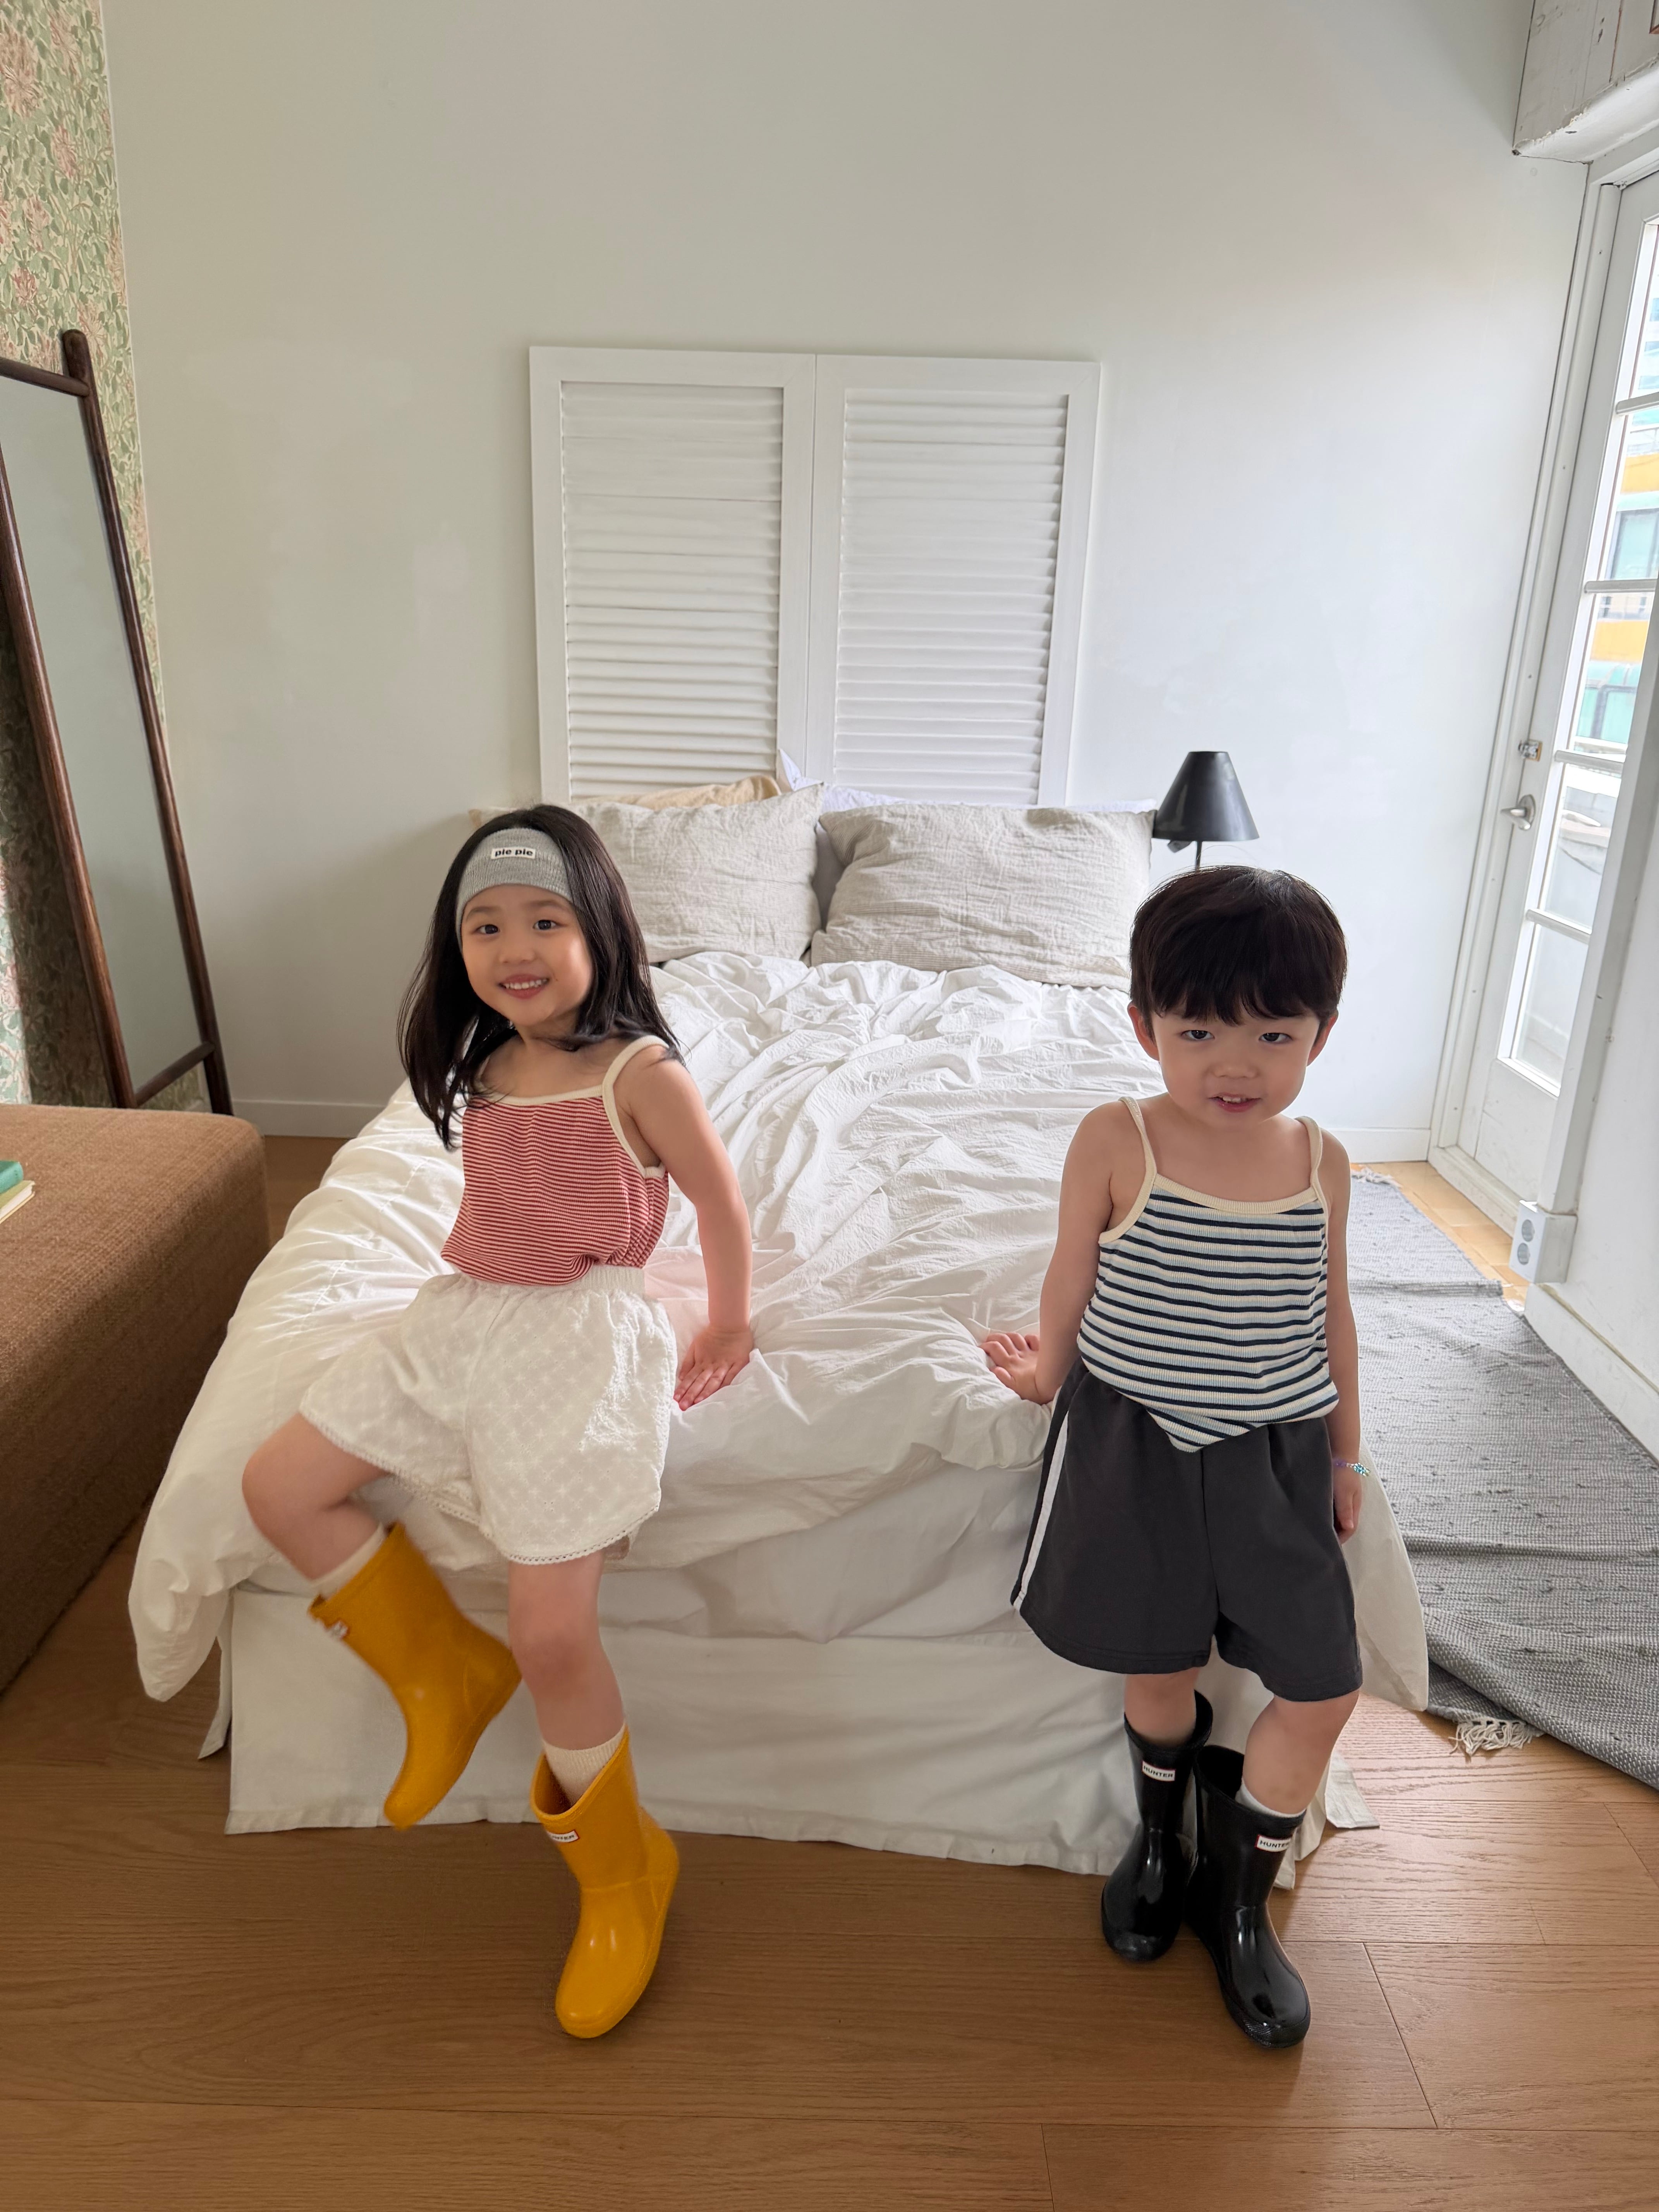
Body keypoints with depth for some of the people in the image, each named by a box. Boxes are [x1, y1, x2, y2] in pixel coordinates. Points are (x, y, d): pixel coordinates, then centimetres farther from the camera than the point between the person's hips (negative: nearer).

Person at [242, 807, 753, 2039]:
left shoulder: (640, 1073, -14)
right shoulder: (482, 1068, 6)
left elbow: (722, 1204, -5)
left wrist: (729, 1334, 4)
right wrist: (477, 1295, 18)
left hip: (579, 1341, -7)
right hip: (461, 1322, 8)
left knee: (552, 1634, -13)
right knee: (282, 1487, 4)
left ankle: (621, 1865, 16)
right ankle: (444, 1670, 21)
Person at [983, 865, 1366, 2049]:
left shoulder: (1321, 1160, -4)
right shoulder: (1117, 1142, -15)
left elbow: (1330, 1308, 7)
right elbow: (1075, 1274, 0)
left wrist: (1347, 1454, 13)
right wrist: (1049, 1371, 13)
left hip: (1275, 1454, 3)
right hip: (1134, 1442, -2)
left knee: (1324, 1683, 4)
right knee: (1157, 1666, 12)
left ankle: (1238, 1898, 29)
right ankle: (1161, 1831, 45)